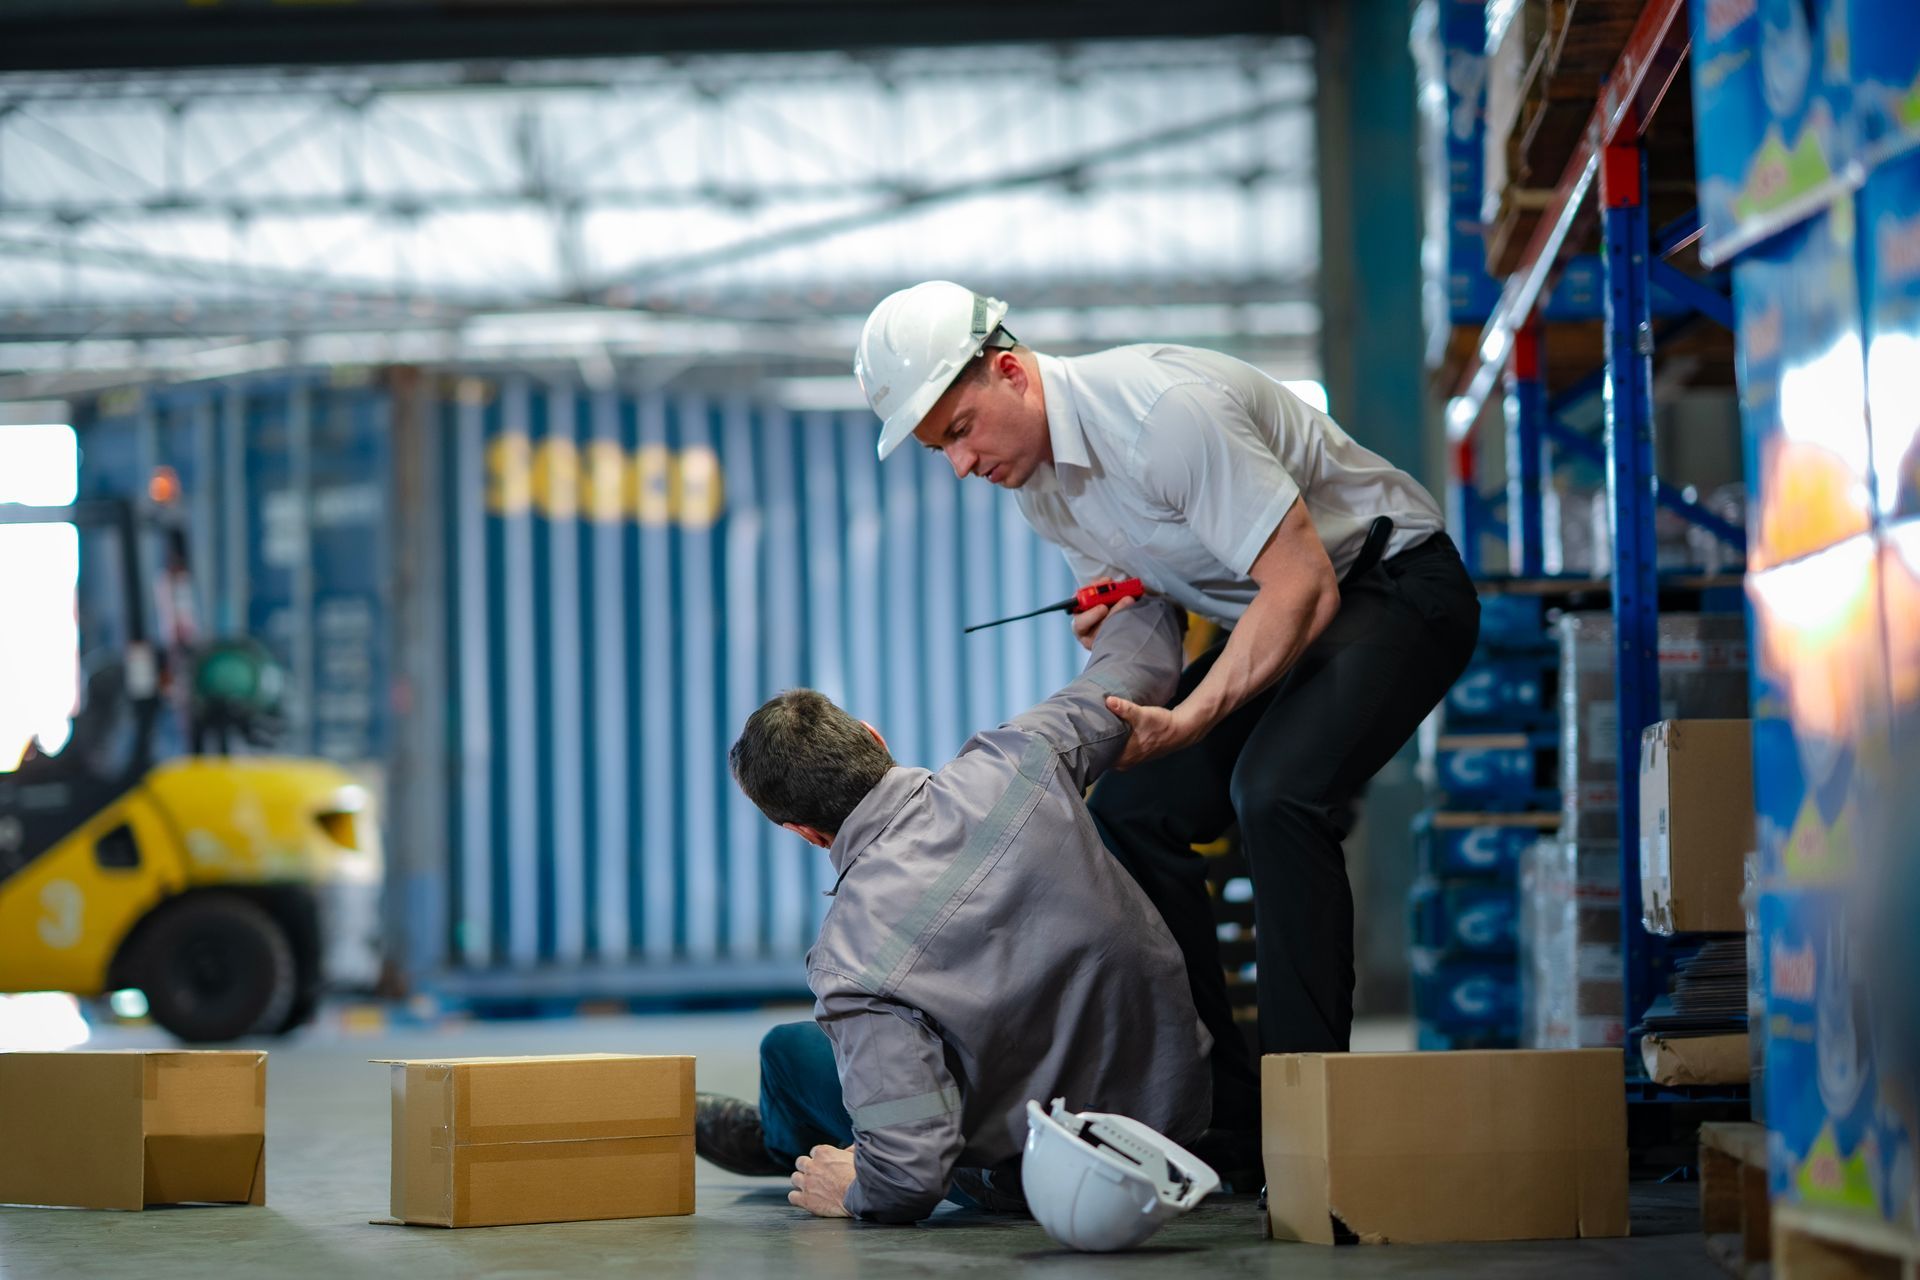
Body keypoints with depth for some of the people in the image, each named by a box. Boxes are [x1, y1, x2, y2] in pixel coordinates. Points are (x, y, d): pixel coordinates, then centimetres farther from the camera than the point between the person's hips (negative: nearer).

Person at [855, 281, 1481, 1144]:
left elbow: (1302, 585, -31)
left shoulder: (1163, 408, -29)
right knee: (1129, 810, -2)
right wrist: (1112, 628, -9)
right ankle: (1220, 1113, 4)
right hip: (1273, 618, 9)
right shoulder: (1030, 473, 0)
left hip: (1393, 584, -9)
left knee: (1276, 792, -31)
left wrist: (1189, 720, -37)